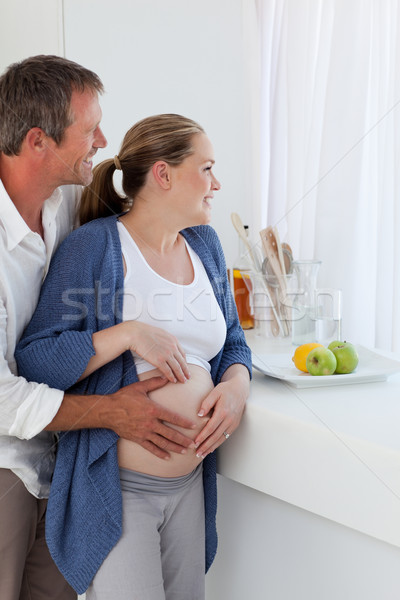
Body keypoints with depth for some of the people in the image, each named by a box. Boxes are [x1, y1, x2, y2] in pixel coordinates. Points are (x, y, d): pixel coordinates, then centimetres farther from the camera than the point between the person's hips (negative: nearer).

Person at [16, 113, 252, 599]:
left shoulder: (204, 243, 9)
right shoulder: (96, 244, -11)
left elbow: (232, 342, 16)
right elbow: (33, 359, -16)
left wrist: (237, 385, -5)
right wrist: (129, 332, -25)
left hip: (190, 482, 7)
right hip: (117, 486, -6)